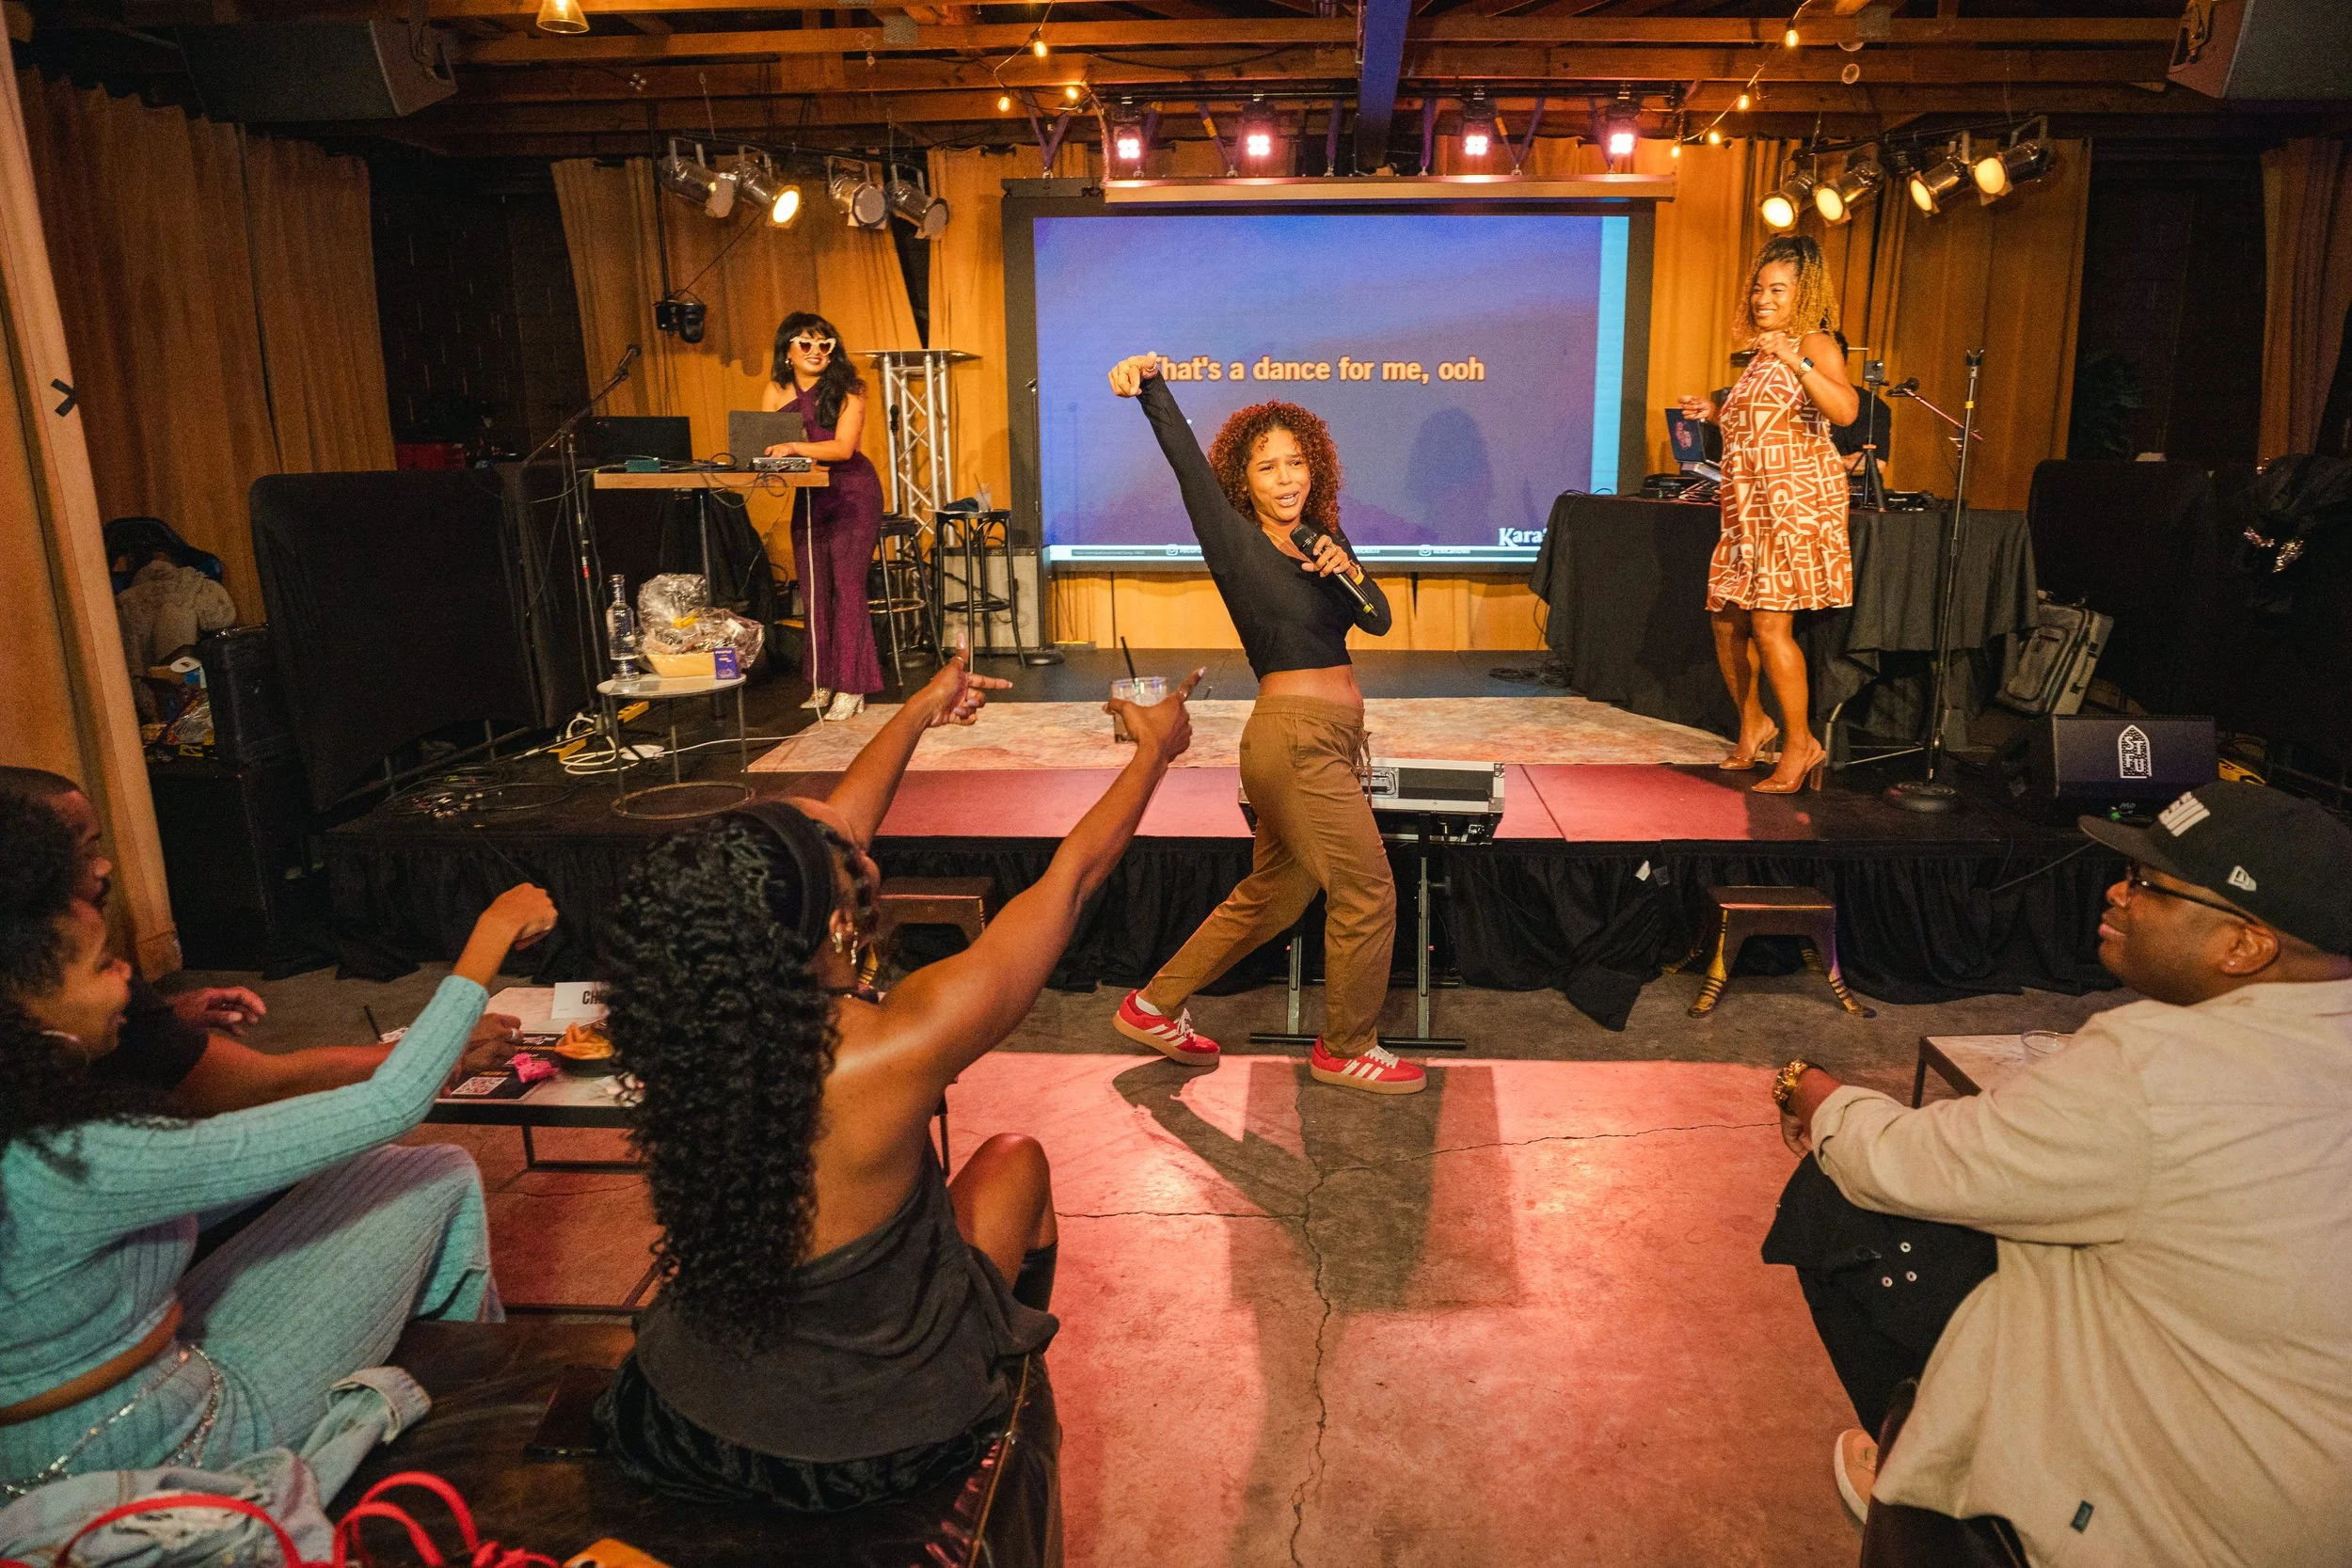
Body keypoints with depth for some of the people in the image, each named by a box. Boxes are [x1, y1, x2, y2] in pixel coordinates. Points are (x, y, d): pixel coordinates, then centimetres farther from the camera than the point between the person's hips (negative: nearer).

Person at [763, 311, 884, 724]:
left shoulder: (846, 389, -7)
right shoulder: (777, 392, 5)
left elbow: (843, 447, -18)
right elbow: (765, 446, 3)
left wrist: (794, 448, -31)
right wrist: (767, 455, -21)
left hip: (852, 495, -5)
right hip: (808, 497, 5)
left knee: (847, 588, -8)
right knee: (813, 592, 5)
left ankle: (851, 689, -6)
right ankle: (822, 685, 13)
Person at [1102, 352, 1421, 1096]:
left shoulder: (1321, 538, 12)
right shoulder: (1235, 540, -7)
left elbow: (1378, 620, 5)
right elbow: (1186, 460, -19)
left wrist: (1346, 569, -13)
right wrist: (1150, 383, -32)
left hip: (1328, 740, 8)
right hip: (1294, 735, -8)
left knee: (1271, 896, 17)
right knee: (1367, 893, -2)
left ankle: (1154, 1007, 29)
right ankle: (1346, 1049, 18)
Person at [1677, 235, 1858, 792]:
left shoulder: (1816, 344, -5)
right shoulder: (1762, 354, 20)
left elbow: (1844, 410, -24)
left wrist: (1798, 362, -34)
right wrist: (1719, 414, 20)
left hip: (1796, 500, -9)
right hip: (1750, 505, 9)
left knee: (1770, 624, -14)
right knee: (1727, 620, 10)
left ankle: (1801, 744, -4)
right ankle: (1753, 725, 28)